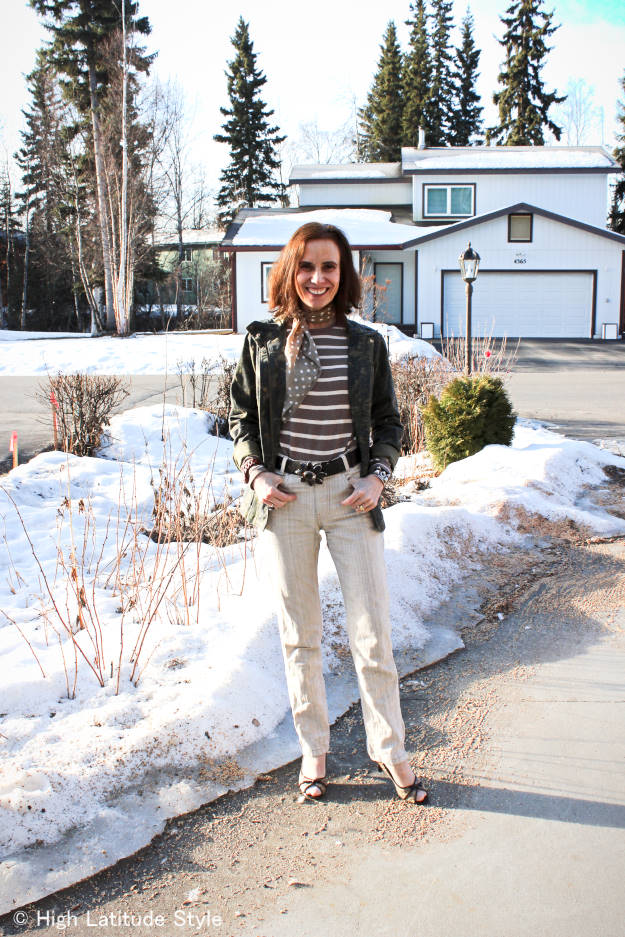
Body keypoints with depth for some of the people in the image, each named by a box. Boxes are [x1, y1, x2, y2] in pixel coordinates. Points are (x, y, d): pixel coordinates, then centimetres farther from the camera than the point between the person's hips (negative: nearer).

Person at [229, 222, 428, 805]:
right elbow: (241, 415, 10)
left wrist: (377, 476, -4)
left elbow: (387, 422, 11)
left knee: (372, 632, 1)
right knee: (299, 634, 10)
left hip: (350, 496, 0)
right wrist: (255, 471, -5)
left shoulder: (366, 344, 4)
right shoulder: (262, 341, 3)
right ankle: (313, 749, 27)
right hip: (284, 496, 0)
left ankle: (389, 748, 21)